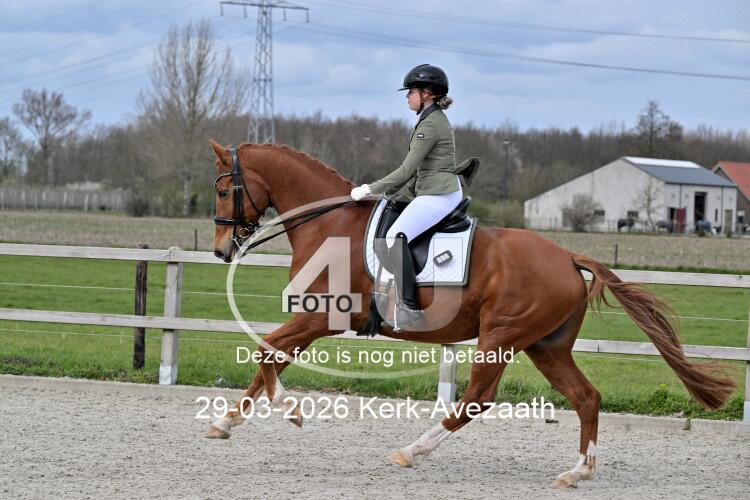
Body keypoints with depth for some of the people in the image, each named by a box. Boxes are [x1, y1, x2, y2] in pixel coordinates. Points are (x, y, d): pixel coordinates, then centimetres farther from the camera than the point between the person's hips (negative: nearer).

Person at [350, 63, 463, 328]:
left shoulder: (430, 124, -14)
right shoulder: (435, 119, 18)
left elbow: (407, 170, -16)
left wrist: (371, 189, -11)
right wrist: (394, 193, 18)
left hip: (438, 195, -11)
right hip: (443, 193, 11)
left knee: (395, 236, -23)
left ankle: (410, 305, -28)